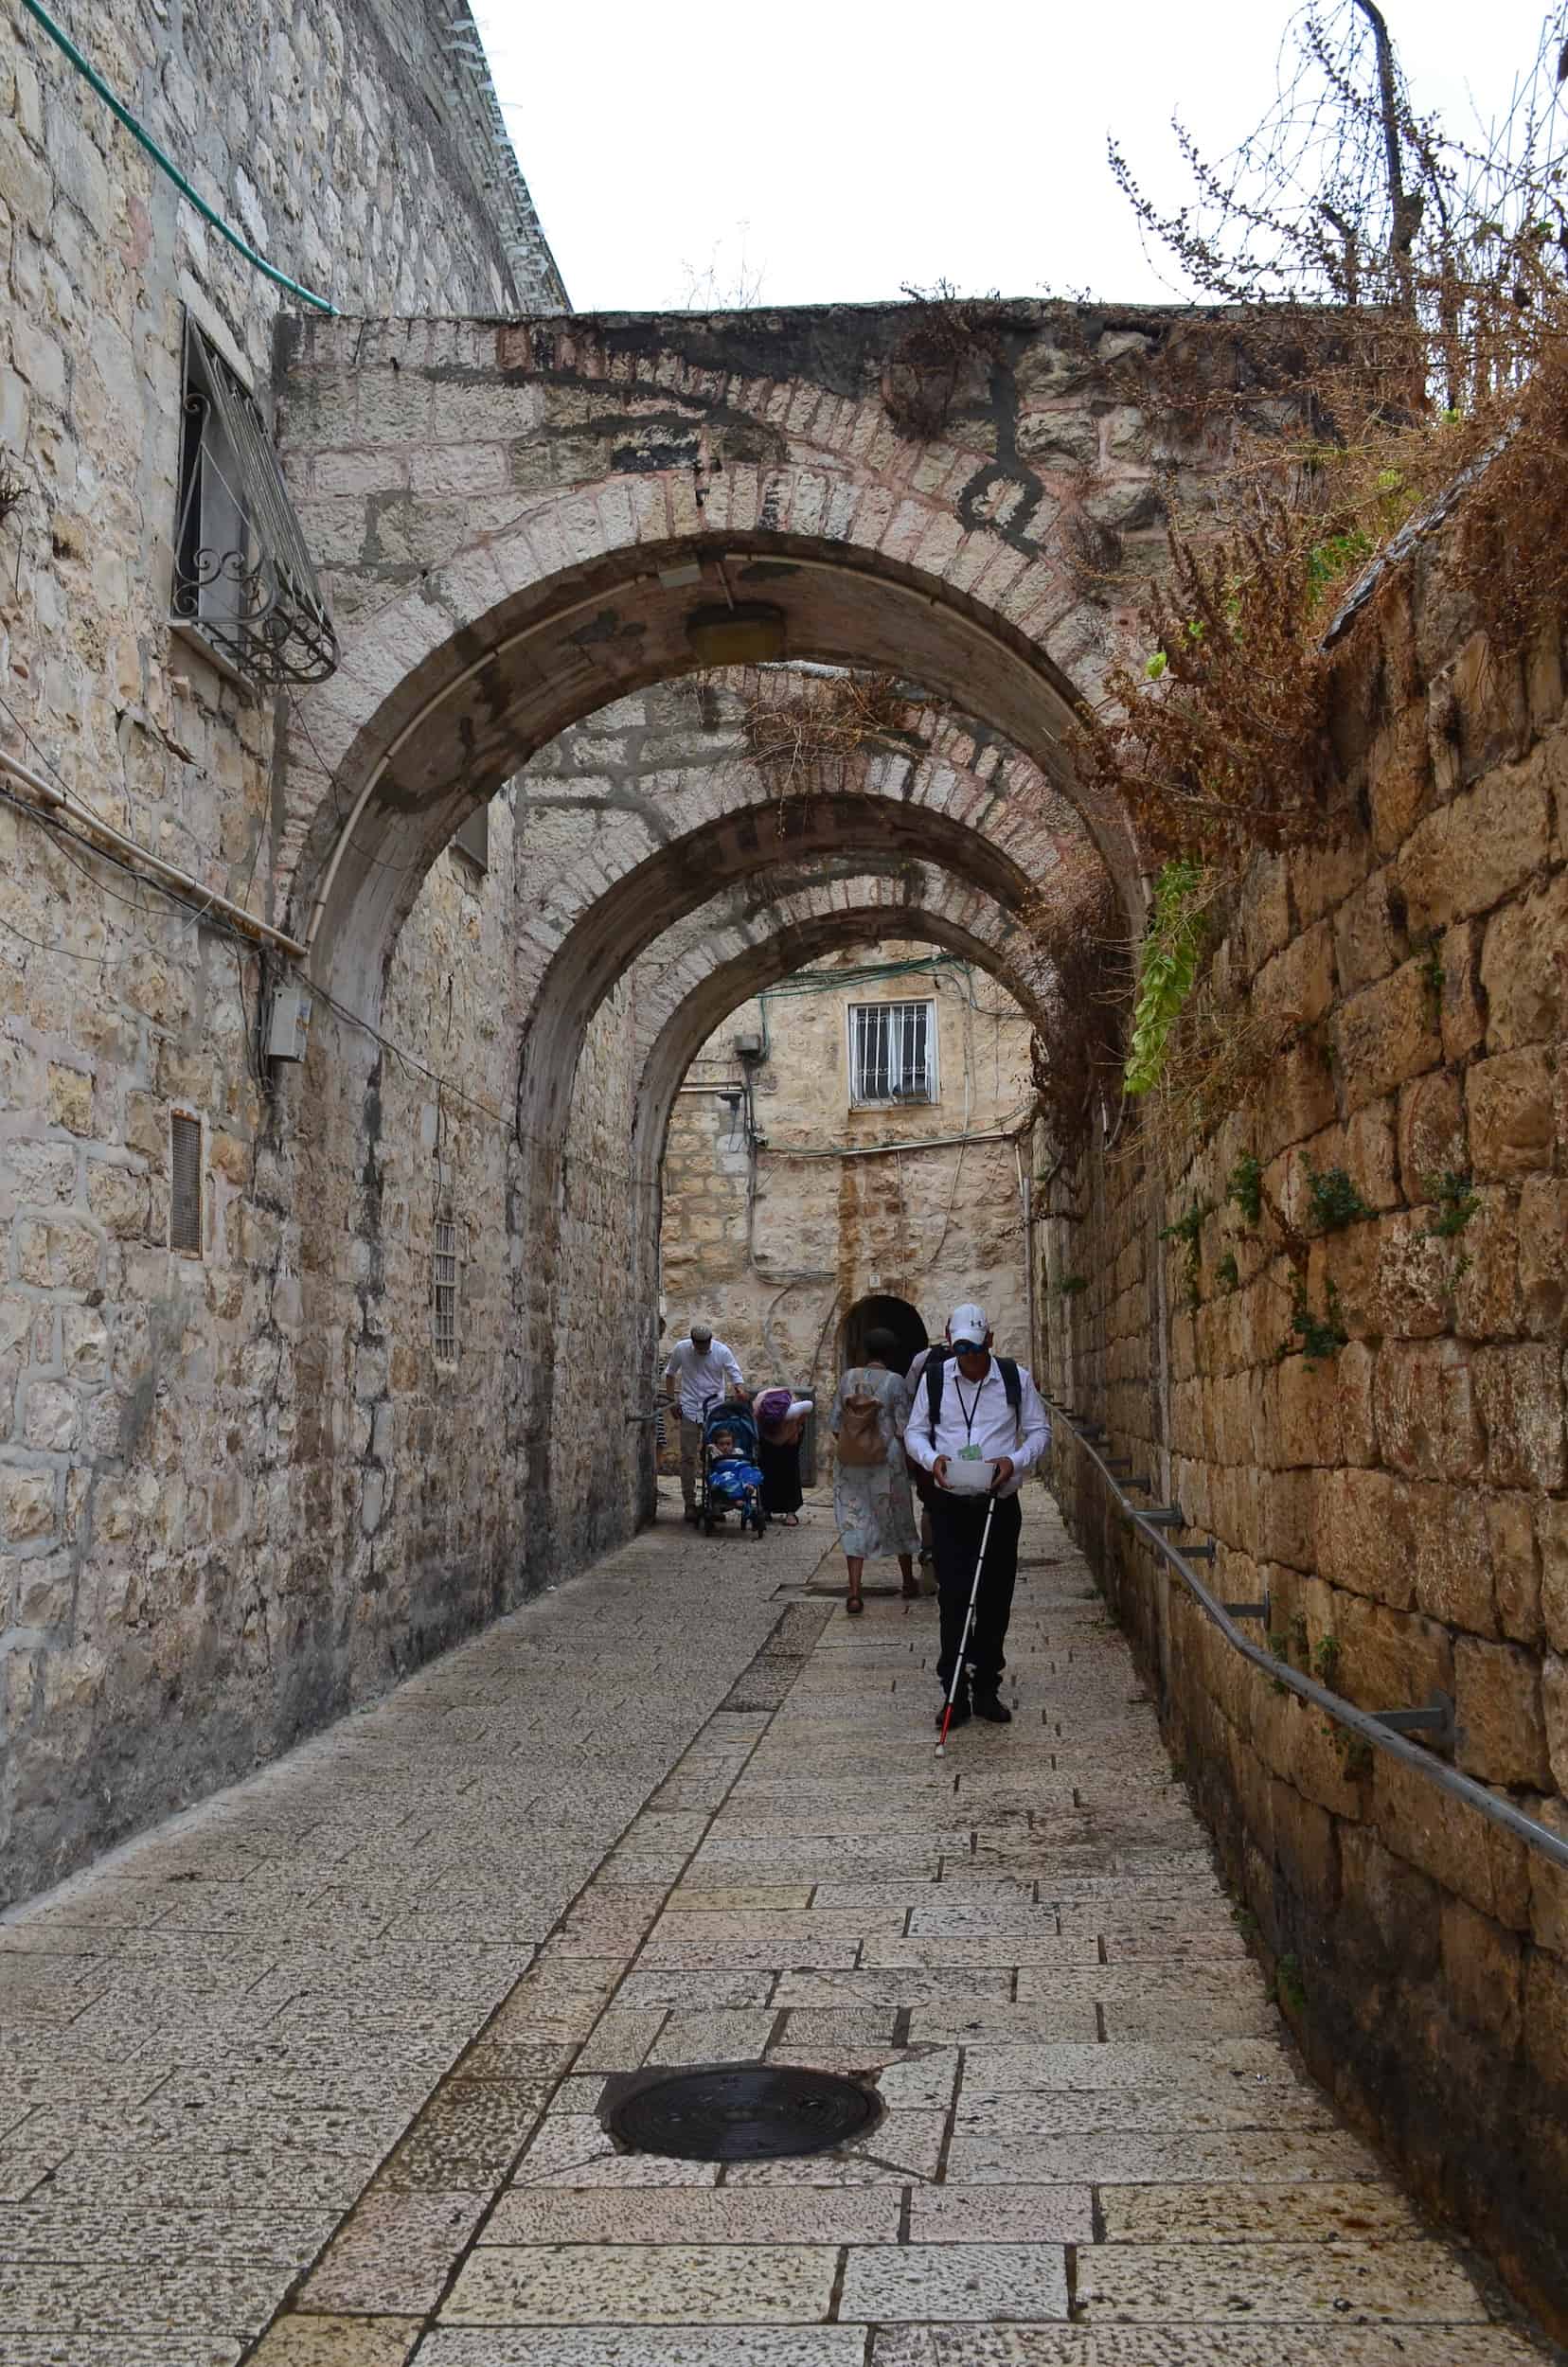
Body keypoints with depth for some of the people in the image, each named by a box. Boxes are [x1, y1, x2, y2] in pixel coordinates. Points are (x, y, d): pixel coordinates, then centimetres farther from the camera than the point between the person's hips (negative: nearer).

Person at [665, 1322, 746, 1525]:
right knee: (688, 1457, -1)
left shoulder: (722, 1352, -9)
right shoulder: (681, 1349, -6)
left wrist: (740, 1389, -27)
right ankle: (689, 1504, 5)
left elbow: (735, 1377, -6)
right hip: (689, 1409, 0)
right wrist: (672, 1399, 4)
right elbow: (670, 1373, 10)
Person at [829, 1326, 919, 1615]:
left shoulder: (848, 1377, 0)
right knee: (898, 1521, 16)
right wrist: (906, 1452, 10)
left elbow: (834, 1423, 2)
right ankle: (909, 1583, 31)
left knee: (854, 1523, 3)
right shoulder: (894, 1381, -9)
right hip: (886, 1461, -2)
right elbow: (903, 1428, -9)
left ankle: (854, 1593, -6)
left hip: (850, 1462, 2)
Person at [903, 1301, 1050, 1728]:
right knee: (953, 1598, -4)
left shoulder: (1015, 1378, 0)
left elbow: (1039, 1431, 5)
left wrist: (1015, 1460, -14)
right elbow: (915, 1432, 8)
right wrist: (932, 1458, -13)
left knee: (995, 1599, 5)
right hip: (950, 1504, 0)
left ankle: (986, 1689, 17)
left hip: (1000, 1504, 1)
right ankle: (954, 1693, 4)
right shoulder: (934, 1377, 2)